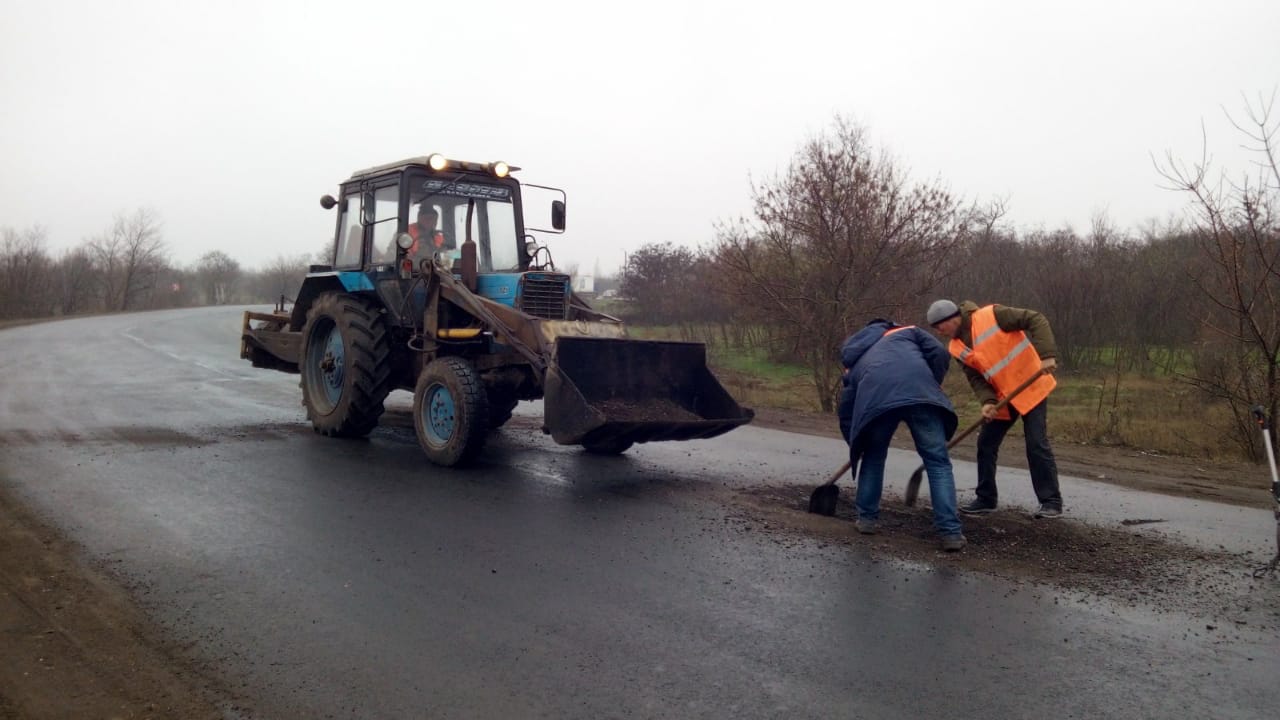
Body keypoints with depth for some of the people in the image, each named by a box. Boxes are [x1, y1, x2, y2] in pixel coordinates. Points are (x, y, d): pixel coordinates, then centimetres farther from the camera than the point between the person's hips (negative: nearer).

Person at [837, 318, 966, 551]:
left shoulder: (855, 362, 40)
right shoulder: (908, 332, 38)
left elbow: (846, 413, 37)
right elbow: (939, 353, 17)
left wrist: (857, 446, 48)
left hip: (875, 397, 1)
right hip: (919, 390, -1)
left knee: (874, 457, 25)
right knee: (937, 460, 6)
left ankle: (867, 517, 30)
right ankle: (950, 531, 0)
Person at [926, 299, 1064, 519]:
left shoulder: (992, 315, -18)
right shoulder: (957, 348, 0)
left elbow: (1036, 320, -19)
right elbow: (975, 378, -1)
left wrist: (1047, 354, -29)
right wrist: (987, 401, -20)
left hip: (1031, 388, -6)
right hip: (1002, 396, 7)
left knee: (1037, 444, -8)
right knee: (986, 444, 6)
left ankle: (1051, 502, 2)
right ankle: (986, 499, 18)